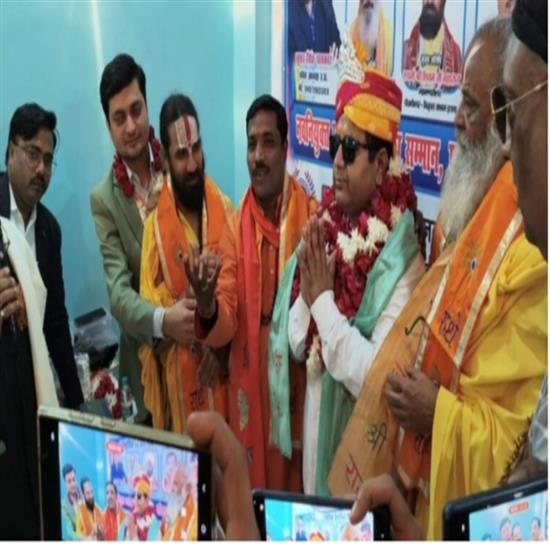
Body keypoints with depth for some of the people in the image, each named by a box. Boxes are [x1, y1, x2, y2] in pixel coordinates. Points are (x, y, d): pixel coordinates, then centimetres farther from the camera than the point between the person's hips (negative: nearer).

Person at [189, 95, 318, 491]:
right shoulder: (235, 227, 2)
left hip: (297, 380, -2)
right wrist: (207, 307, -25)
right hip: (249, 384, 2)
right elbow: (225, 323, -4)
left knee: (298, 483, 10)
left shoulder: (311, 215, -3)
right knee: (250, 485, 12)